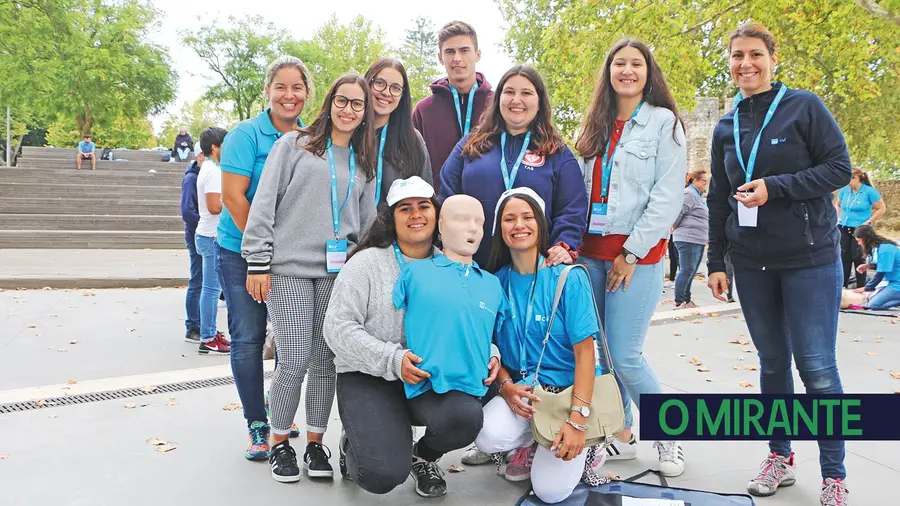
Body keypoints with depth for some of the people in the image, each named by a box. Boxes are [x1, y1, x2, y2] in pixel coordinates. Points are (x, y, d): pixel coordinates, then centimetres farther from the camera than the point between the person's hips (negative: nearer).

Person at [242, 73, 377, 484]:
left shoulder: (365, 162, 16)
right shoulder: (294, 144, 4)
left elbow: (366, 220, 17)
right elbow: (264, 203, -1)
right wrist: (258, 262, -7)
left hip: (339, 272, 4)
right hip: (289, 269, -3)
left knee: (325, 361, 5)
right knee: (294, 361, -5)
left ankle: (315, 442, 20)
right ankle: (279, 442, 15)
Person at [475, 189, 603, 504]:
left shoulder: (569, 277, -13)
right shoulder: (497, 282, -1)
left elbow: (584, 352, -14)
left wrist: (578, 421, -21)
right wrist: (506, 386, -13)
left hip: (569, 388, -3)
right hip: (521, 390, 3)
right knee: (489, 436, -27)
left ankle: (582, 441, 16)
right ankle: (535, 443, 7)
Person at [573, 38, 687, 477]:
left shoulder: (664, 122, -1)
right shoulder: (595, 125, 15)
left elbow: (668, 196, -8)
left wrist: (632, 253, -12)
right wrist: (574, 241, 3)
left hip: (637, 254, -5)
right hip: (592, 252, 5)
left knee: (624, 355, -7)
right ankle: (622, 436, 22)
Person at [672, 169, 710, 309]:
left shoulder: (698, 196, 19)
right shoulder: (688, 194, -12)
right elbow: (676, 213, -18)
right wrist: (676, 228, -4)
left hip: (698, 240, 10)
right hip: (688, 240, -10)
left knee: (691, 272, 12)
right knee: (687, 271, -8)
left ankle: (686, 300, 18)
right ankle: (679, 302, -3)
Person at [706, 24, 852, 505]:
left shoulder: (803, 106, -3)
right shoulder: (725, 127, 10)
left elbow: (839, 168, -7)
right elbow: (718, 200, 12)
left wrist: (775, 187, -19)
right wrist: (716, 261, 10)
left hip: (809, 257, -4)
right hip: (752, 263, 4)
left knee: (817, 367, -3)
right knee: (772, 361, 10)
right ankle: (780, 456, 23)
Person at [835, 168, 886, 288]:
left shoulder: (869, 191, -12)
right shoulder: (844, 190, 1)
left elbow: (881, 209, -8)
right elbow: (837, 205, 20)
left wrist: (868, 222, -14)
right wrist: (838, 218, 6)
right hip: (843, 229, 4)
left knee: (859, 259, 1)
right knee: (844, 258, 8)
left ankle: (861, 288, 12)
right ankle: (843, 287, 16)